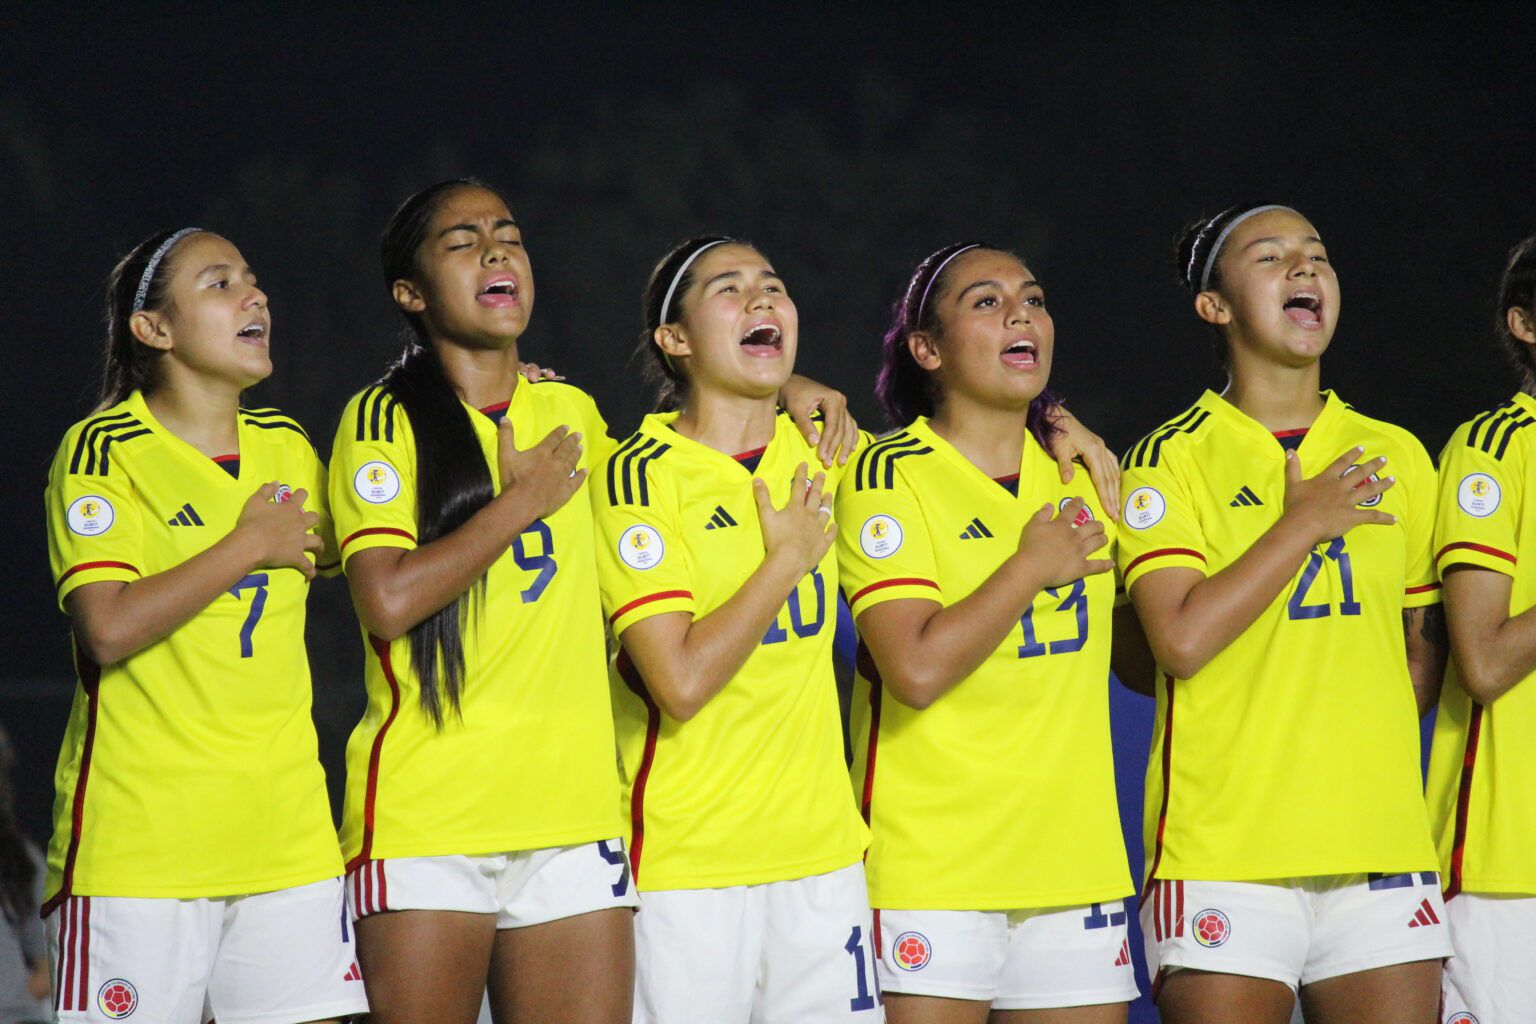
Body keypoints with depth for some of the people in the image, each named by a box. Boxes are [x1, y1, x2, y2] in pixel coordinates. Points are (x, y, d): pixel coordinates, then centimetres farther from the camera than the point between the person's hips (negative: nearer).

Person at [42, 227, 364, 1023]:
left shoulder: (288, 449, 13)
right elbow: (108, 629, -18)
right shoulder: (104, 451, -5)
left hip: (287, 833, 6)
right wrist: (249, 547, -11)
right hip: (138, 833, -6)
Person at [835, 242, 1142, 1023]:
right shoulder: (890, 477, -7)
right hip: (932, 875, -6)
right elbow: (917, 670, -20)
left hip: (1076, 863, 6)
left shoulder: (1075, 470, 13)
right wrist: (1033, 566, -11)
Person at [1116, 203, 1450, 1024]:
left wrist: (1367, 740, 6)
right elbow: (1181, 640, -13)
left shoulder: (1396, 457, 14)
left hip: (1382, 850, 4)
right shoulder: (1171, 461, 0)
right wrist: (1305, 523, -8)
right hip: (1225, 854, -4)